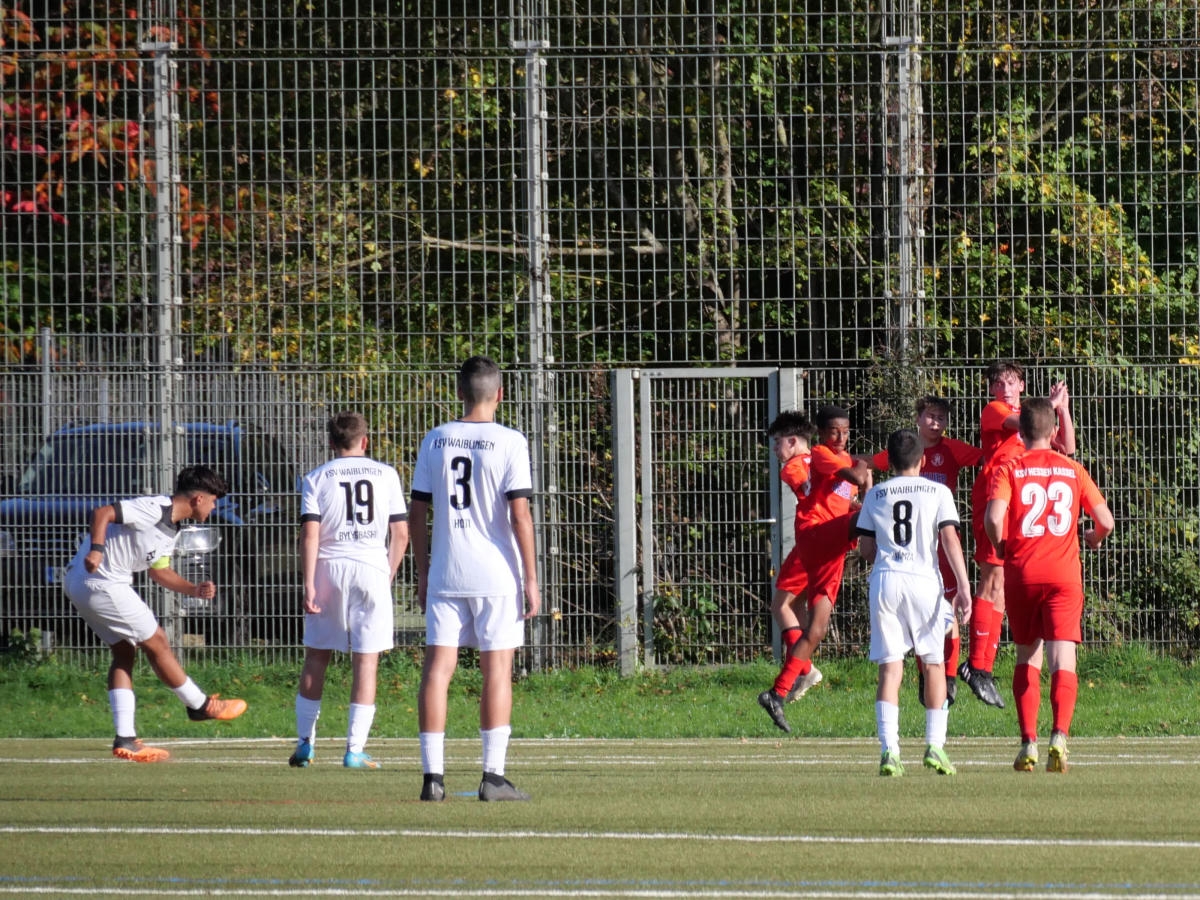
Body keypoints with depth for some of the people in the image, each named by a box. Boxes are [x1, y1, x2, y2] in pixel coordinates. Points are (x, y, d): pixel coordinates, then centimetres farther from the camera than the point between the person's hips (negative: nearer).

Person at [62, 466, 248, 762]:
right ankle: (200, 705, 13)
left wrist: (194, 590, 8)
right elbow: (101, 513, -24)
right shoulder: (153, 509, -17)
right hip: (100, 581, -11)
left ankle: (125, 739, 6)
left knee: (124, 653, 10)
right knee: (156, 643, 0)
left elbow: (159, 570, 22)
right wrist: (96, 548, -39)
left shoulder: (170, 529, 14)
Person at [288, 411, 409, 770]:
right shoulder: (386, 475, 7)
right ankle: (355, 749, -4)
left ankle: (305, 742, 14)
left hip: (329, 567, 0)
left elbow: (310, 534, -6)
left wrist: (309, 585, -8)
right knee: (366, 660, 1)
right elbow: (401, 533, 6)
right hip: (371, 567, 0)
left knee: (316, 657, 12)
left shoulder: (316, 478, 4)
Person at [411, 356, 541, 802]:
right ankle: (493, 776, -1)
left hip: (444, 575, 3)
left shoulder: (435, 441, 6)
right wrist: (531, 580, -5)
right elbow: (520, 515, -10)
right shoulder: (509, 442, -6)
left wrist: (422, 572, 18)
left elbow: (417, 511, 8)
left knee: (437, 669, 2)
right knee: (496, 670, 2)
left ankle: (432, 775, -2)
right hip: (497, 576, -3)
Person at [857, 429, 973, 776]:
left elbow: (865, 548, 14)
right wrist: (963, 587, -5)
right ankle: (935, 745, 4)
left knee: (889, 668, 0)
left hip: (884, 581, 1)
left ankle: (888, 750, -11)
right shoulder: (938, 492, 6)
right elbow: (950, 540, -3)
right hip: (924, 579, -1)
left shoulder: (875, 495, 13)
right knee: (934, 664, 11)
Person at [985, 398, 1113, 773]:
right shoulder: (1073, 471, 6)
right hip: (1064, 573, 0)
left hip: (1022, 573, 0)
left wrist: (1000, 546, 4)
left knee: (1027, 659, 14)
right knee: (1063, 660, -6)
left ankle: (1028, 744, 10)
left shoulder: (1009, 471, 0)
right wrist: (1093, 539, 25)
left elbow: (994, 517, -16)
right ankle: (1059, 737, -26)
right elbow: (1106, 521, 3)